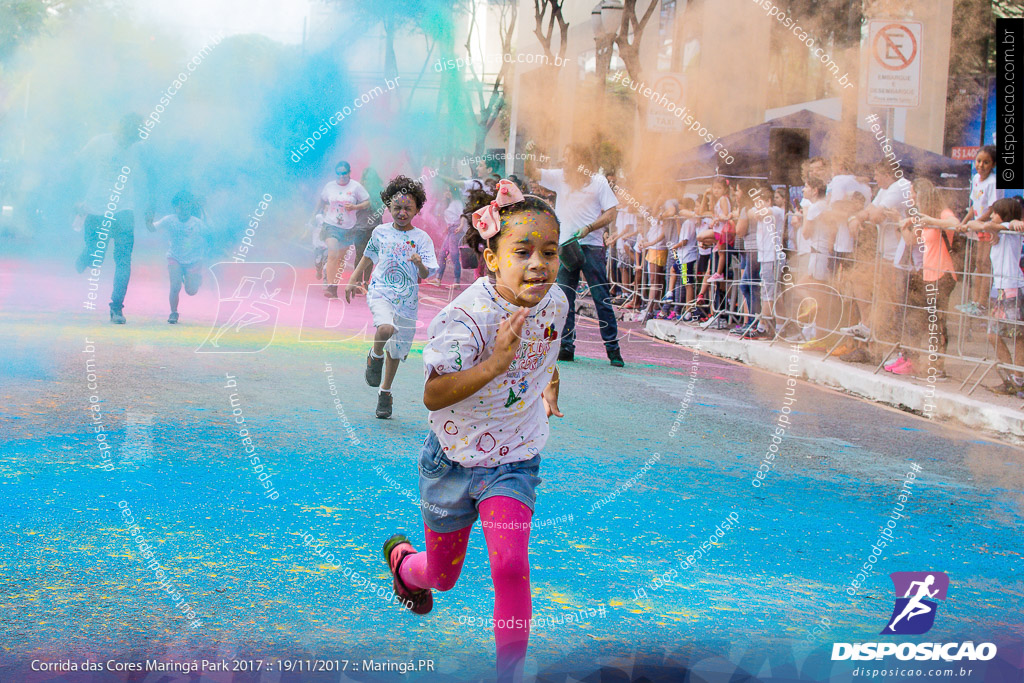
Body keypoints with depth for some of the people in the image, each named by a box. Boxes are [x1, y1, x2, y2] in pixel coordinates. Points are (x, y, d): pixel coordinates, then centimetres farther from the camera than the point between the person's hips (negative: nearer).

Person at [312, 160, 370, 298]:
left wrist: (354, 207, -15)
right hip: (331, 225, 0)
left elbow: (367, 202, 1)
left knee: (340, 258, 8)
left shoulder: (356, 187, -1)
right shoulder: (330, 186, 6)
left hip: (348, 227, 0)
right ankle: (330, 285, -23)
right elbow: (321, 202, 21)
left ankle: (334, 287, 18)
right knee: (332, 254, -18)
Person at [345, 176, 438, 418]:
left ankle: (385, 392, 32)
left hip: (407, 300, 1)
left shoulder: (422, 238, -1)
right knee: (386, 328, -32)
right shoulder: (380, 232, 5)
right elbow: (368, 257, 22)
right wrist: (353, 280, 21)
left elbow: (426, 275, -7)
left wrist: (420, 264, -28)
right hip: (380, 292, -1)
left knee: (397, 349, 11)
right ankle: (375, 356, 1)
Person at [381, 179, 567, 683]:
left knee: (511, 565, -20)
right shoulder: (465, 316, -28)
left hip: (514, 458, 2)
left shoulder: (555, 301, -9)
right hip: (455, 457, -2)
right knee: (443, 577, 17)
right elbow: (432, 396, -35)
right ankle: (401, 558, 54)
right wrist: (495, 363, -43)